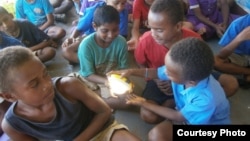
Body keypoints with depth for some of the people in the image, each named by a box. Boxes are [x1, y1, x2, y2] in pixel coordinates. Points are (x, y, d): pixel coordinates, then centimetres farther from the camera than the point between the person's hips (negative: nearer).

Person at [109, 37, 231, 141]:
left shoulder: (206, 99, -38)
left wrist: (145, 104, -13)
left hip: (210, 122, -4)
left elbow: (177, 117, -20)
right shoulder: (184, 71, -23)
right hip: (187, 115, 5)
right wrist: (131, 71, -10)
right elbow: (156, 72, 0)